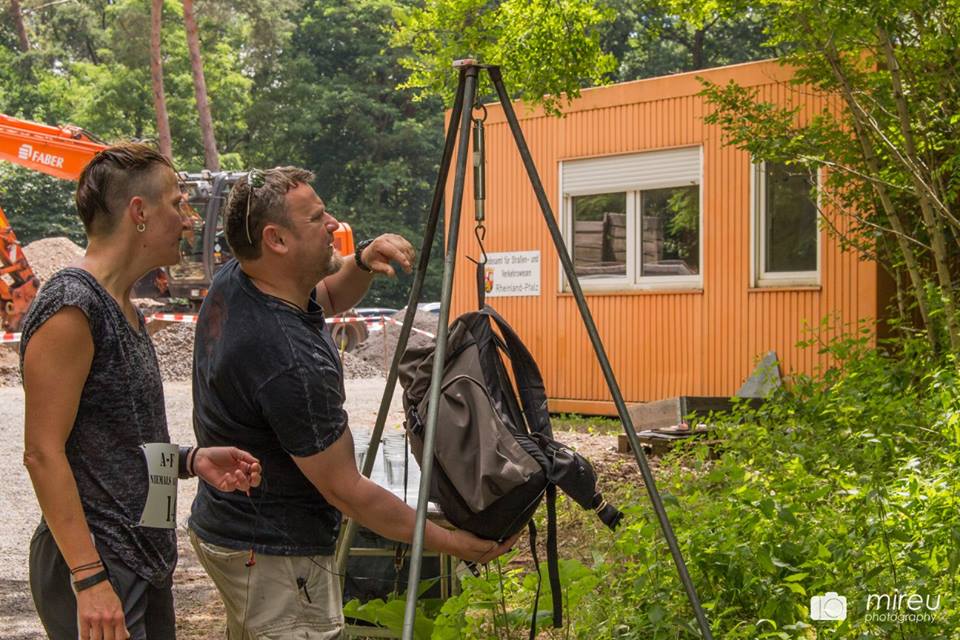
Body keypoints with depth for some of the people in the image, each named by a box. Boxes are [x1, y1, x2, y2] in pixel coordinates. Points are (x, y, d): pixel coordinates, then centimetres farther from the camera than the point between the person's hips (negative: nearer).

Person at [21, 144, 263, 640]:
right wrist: (90, 579, -22)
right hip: (94, 565, -9)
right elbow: (43, 453, -19)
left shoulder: (126, 311, 14)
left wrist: (192, 460, 5)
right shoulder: (71, 305, -15)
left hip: (146, 560, 9)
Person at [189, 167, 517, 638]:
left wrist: (362, 262, -6)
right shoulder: (291, 361, -31)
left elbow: (330, 297, 16)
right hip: (277, 555, -10)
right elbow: (347, 492, -23)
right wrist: (451, 543, -15)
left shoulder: (232, 281, -4)